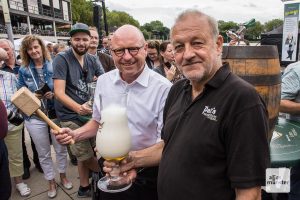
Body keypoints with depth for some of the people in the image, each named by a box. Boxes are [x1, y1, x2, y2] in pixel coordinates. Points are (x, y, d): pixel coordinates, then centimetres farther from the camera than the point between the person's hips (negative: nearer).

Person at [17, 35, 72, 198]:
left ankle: (63, 176, 37)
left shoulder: (53, 65, -2)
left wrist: (53, 94, -18)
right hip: (35, 117, 1)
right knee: (44, 154, 13)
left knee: (61, 149, 12)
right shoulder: (23, 70, 1)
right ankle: (51, 182, 33)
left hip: (56, 114, 0)